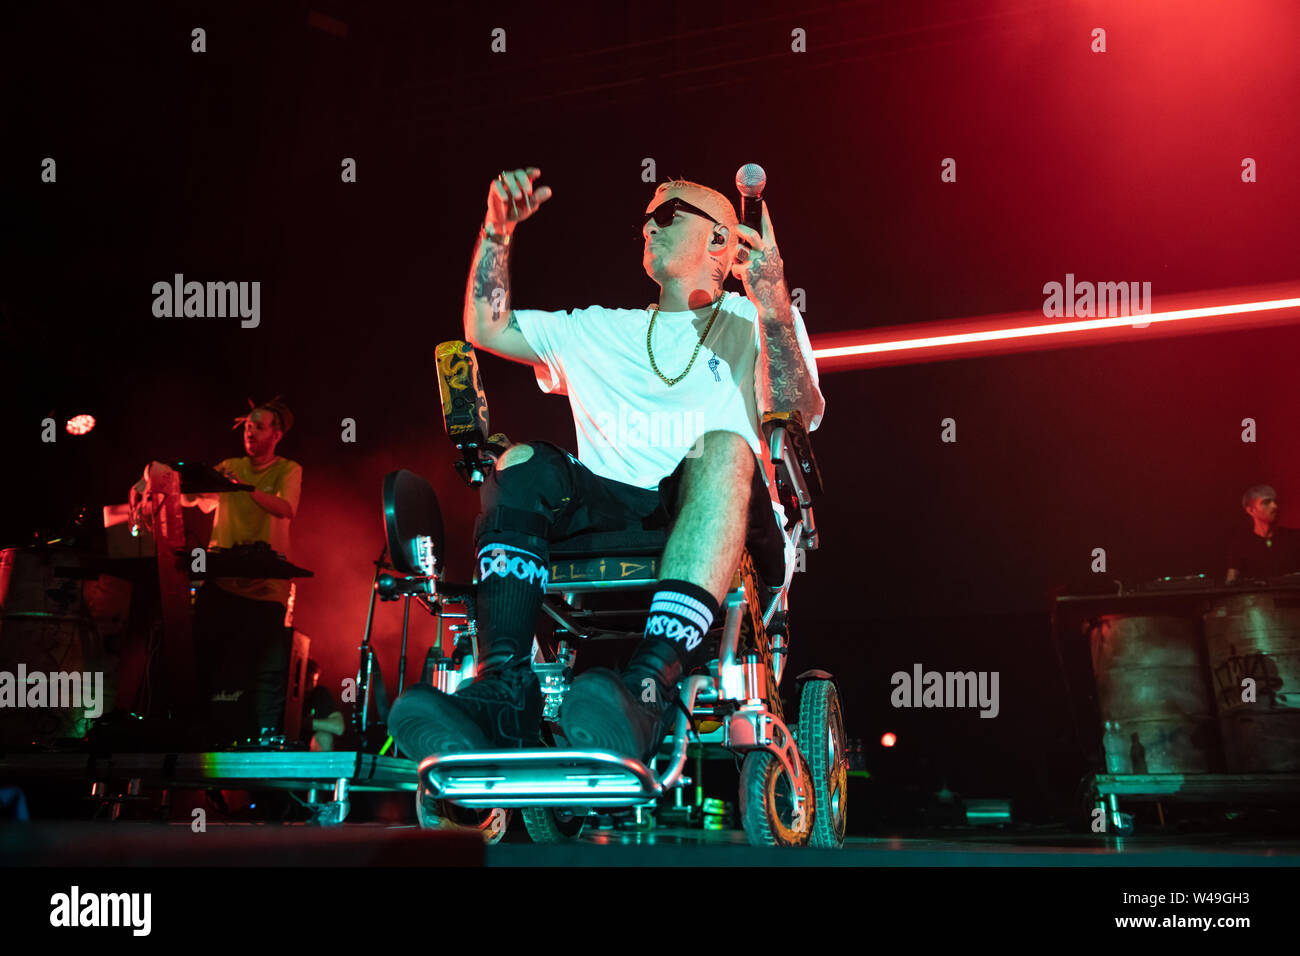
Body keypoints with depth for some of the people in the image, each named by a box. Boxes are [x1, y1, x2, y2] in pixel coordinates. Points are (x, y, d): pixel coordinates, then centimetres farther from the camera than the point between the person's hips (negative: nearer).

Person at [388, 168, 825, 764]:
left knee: (724, 449, -35)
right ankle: (504, 687, -39)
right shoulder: (602, 331, 29)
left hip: (714, 516, -3)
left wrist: (775, 308, -16)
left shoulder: (751, 322, 17)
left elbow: (801, 419, -2)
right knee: (525, 463, -24)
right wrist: (498, 228, 13)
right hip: (608, 515, 3)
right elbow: (486, 328, 25)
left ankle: (648, 687, -53)